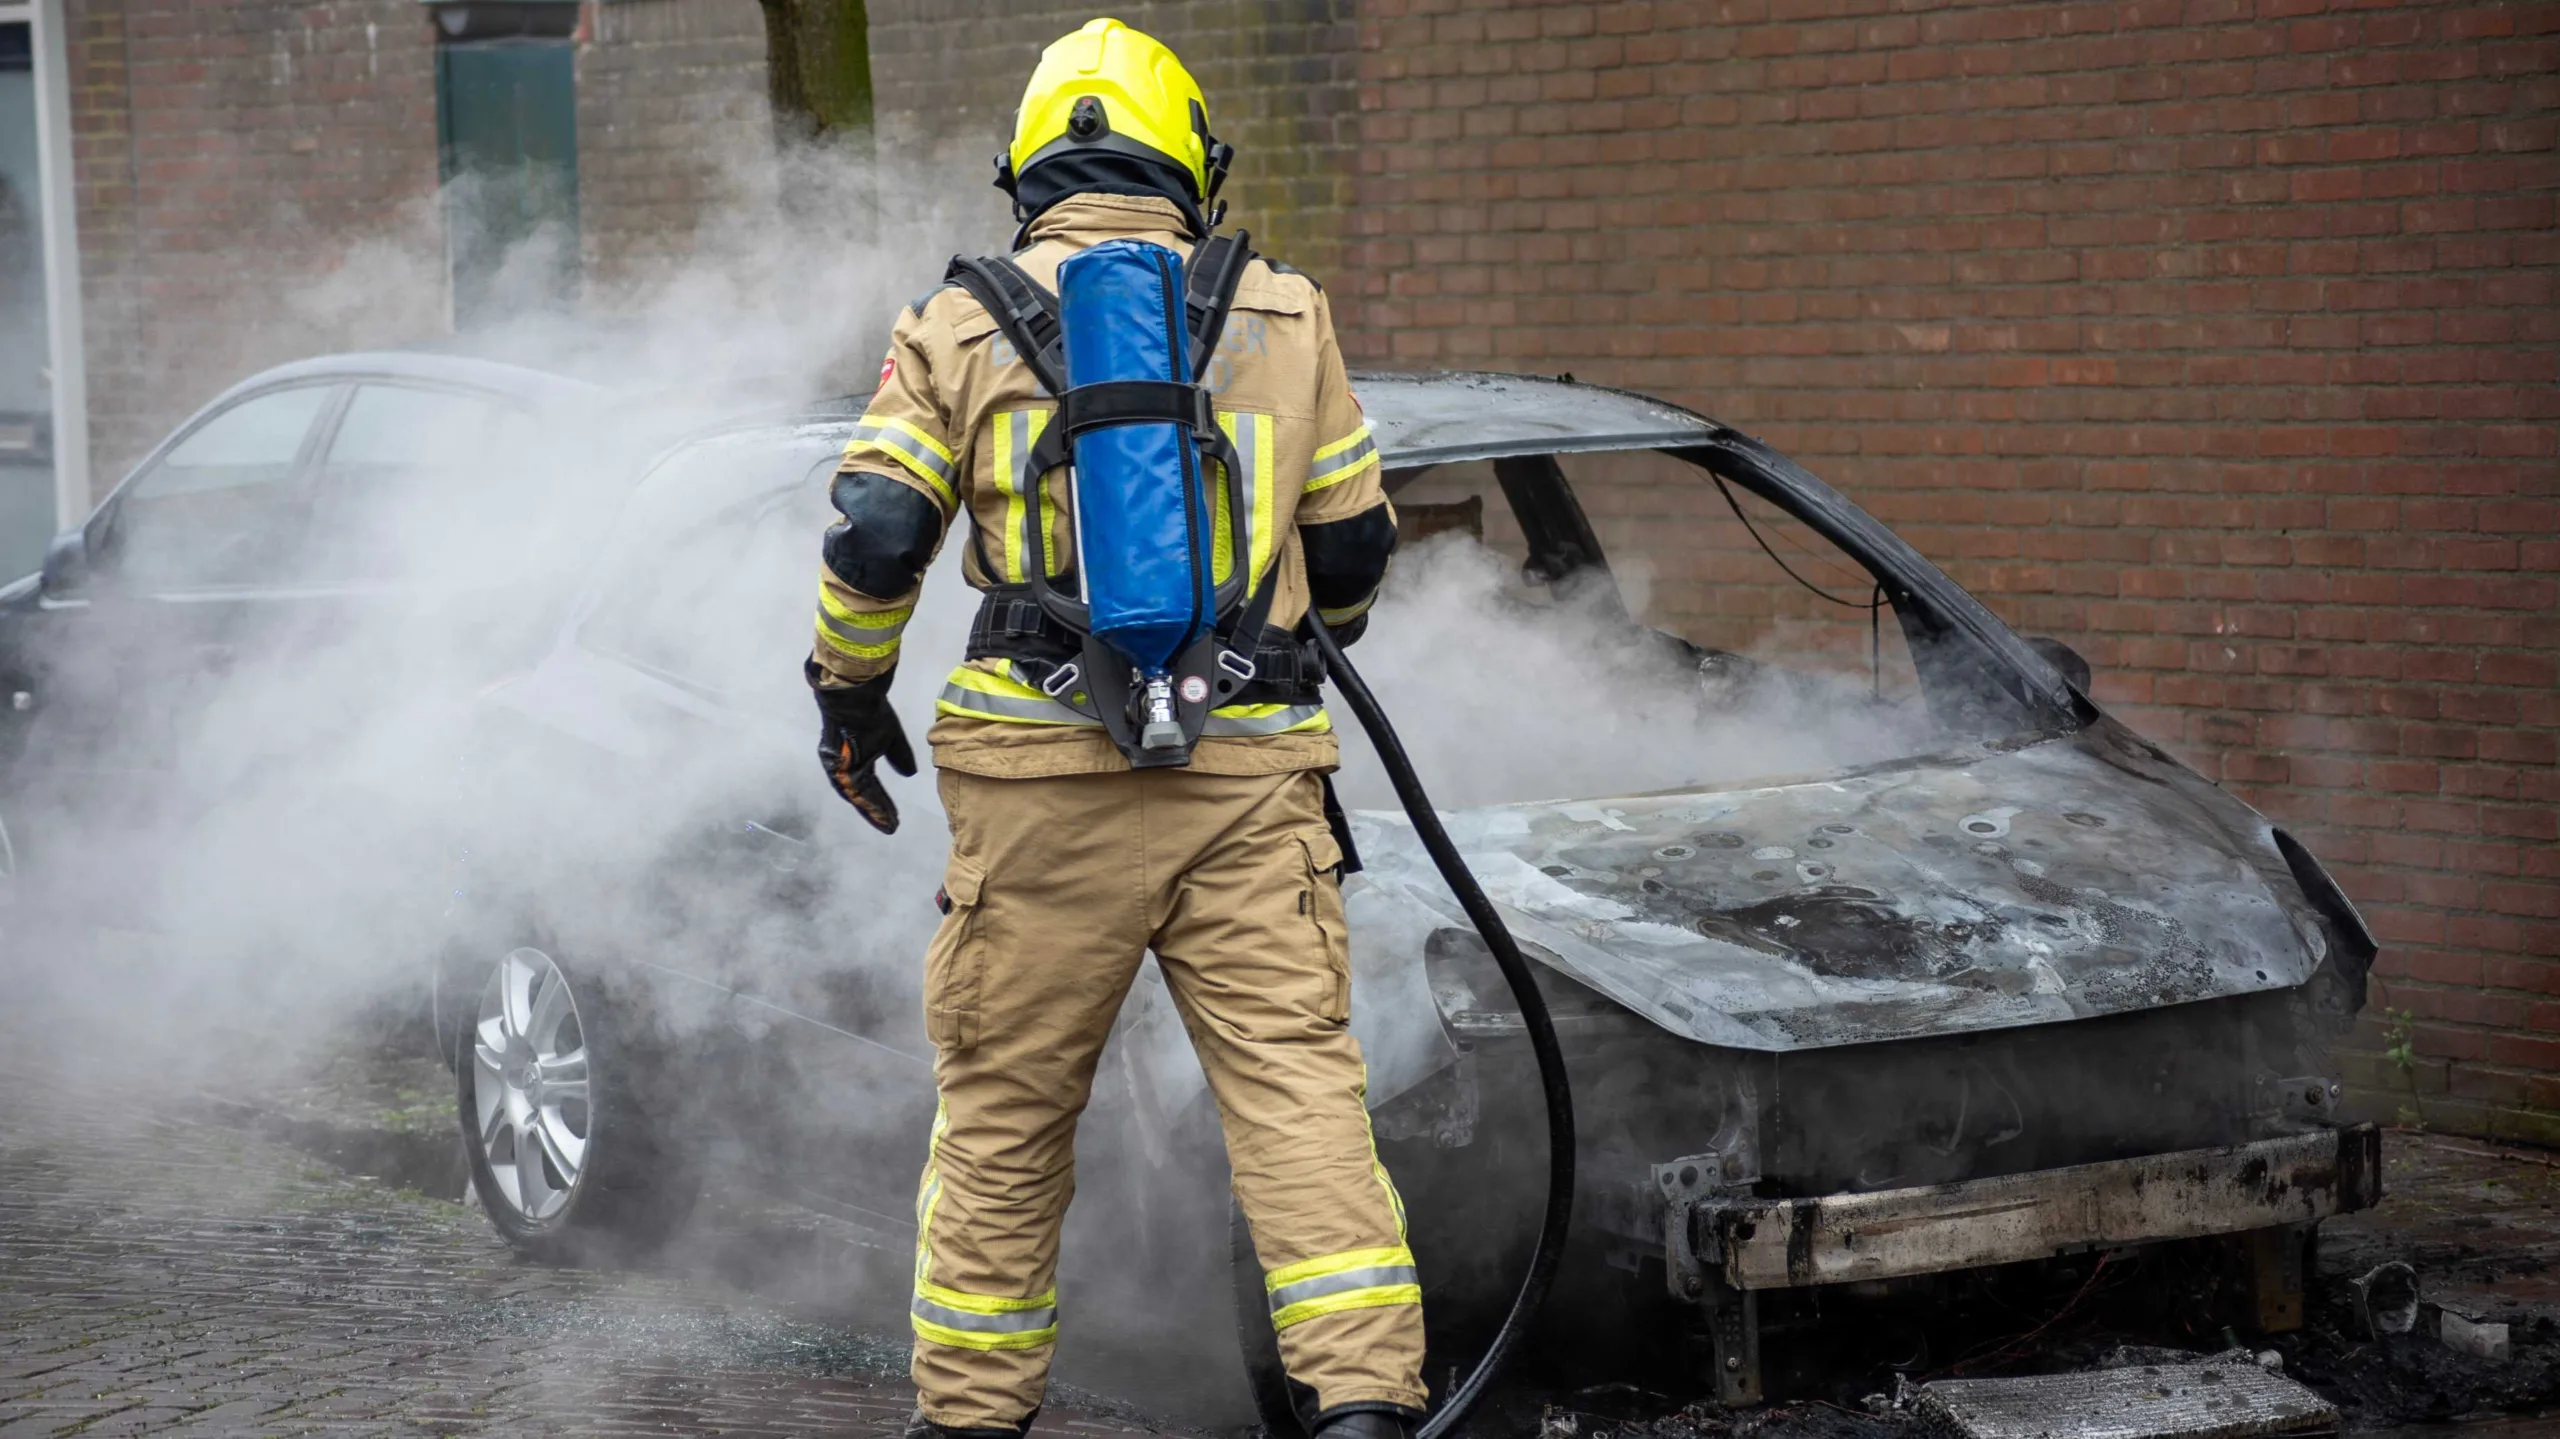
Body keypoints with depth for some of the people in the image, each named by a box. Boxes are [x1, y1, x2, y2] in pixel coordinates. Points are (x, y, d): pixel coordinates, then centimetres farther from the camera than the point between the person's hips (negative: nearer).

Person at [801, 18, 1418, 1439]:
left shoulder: (958, 328, 5)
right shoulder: (1282, 316, 9)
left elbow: (872, 535, -1)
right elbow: (1353, 540, 15)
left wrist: (847, 694, 14)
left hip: (1041, 775, 0)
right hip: (1249, 772, 1)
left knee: (1002, 1107, 10)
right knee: (1296, 1081, 0)